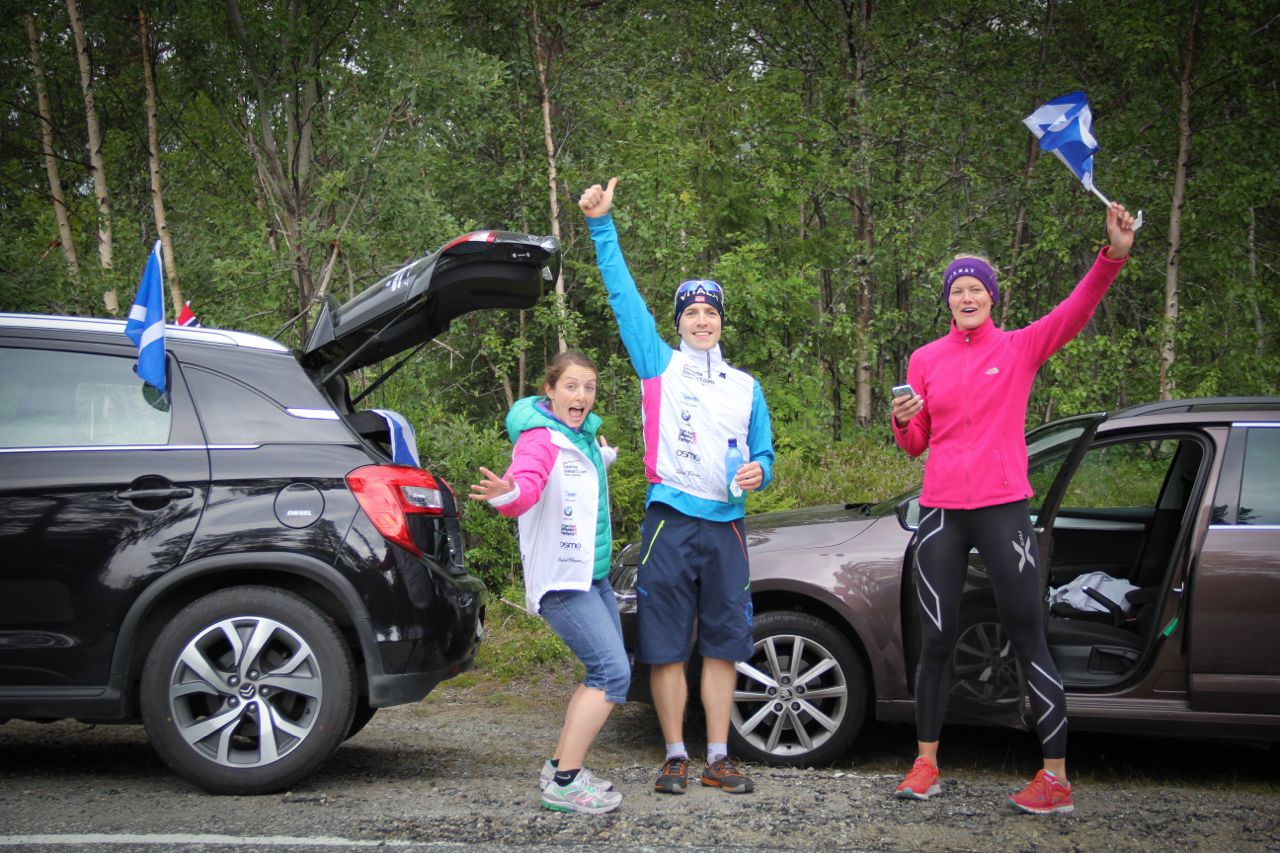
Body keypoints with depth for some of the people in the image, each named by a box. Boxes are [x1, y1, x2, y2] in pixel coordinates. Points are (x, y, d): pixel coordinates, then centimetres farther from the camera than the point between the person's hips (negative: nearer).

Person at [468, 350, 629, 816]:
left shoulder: (584, 435, 11)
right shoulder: (539, 438, -16)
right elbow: (526, 485, -37)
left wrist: (605, 457, 24)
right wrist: (506, 493, -56)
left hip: (594, 576, 10)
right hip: (560, 580, -10)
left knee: (602, 673, 13)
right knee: (613, 672, -17)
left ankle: (561, 765, 22)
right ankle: (563, 782, -13)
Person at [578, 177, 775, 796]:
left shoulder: (746, 386, 17)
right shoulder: (658, 364, 7)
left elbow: (763, 456, 20)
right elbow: (622, 293, 1)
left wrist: (757, 471, -4)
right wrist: (602, 226, -4)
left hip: (725, 526, 3)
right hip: (670, 523, -3)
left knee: (723, 645, 4)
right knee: (666, 646, -1)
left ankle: (718, 757, 12)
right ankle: (675, 756, 10)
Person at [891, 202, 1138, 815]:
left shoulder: (1020, 348, 2)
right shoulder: (925, 360, 9)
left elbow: (1077, 310, -15)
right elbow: (915, 446, 13)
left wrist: (1114, 254, -30)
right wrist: (902, 422, -10)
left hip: (1003, 509, -3)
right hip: (940, 511, 3)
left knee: (1028, 641, -2)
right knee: (936, 642, 7)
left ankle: (1057, 779, 2)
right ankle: (926, 763, 20)